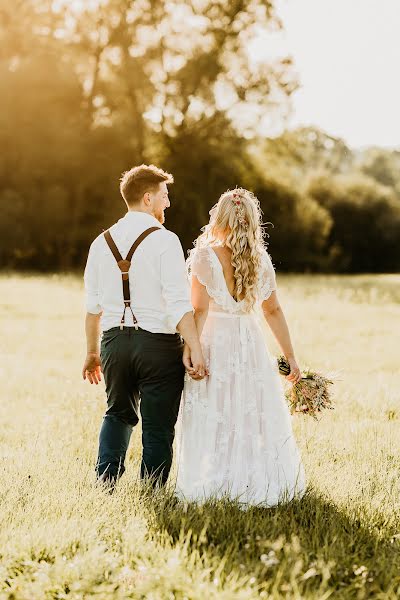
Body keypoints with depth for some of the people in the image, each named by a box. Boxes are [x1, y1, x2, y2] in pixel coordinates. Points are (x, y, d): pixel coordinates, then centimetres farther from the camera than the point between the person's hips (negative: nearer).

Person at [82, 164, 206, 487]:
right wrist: (196, 351, -20)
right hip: (158, 342, -5)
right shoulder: (164, 240, -10)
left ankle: (105, 483, 15)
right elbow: (179, 304, -19)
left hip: (114, 340, 5)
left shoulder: (102, 242, 7)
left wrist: (93, 352, 21)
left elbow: (93, 305, 12)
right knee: (158, 427, 7)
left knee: (118, 414, 25)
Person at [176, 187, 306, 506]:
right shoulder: (261, 260, 3)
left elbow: (199, 311, -13)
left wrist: (190, 350, -11)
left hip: (214, 346, -3)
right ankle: (258, 485, 13)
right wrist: (290, 356, 14)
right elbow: (273, 311, 8)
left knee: (214, 426, 2)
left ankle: (217, 487, 3)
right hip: (253, 347, 3)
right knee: (259, 423, 9)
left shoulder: (204, 256, -7)